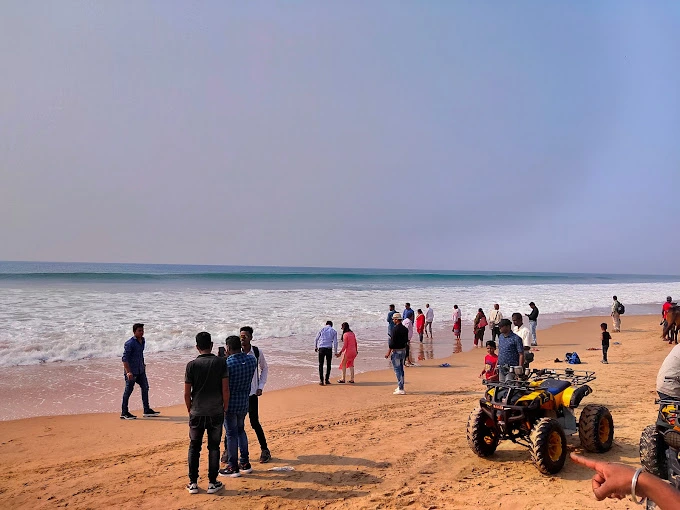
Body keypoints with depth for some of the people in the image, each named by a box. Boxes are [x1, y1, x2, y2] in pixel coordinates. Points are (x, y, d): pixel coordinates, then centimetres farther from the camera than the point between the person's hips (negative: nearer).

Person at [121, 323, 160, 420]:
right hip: (131, 371, -8)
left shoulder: (143, 340, 8)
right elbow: (124, 358, -21)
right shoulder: (129, 343, -18)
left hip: (141, 370, 8)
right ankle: (124, 413, 13)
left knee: (145, 387, 11)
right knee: (128, 391, 1)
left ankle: (147, 410, 20)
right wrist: (128, 372, -27)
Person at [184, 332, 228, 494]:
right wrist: (225, 408, 7)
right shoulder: (221, 362, -6)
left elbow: (187, 393, -3)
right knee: (214, 447, 9)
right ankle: (212, 483, 14)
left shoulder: (192, 365, -5)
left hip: (197, 413, 0)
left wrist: (189, 409, 13)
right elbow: (225, 389, -6)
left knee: (194, 447, 13)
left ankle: (193, 483, 17)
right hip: (216, 412, 0)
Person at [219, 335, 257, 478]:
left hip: (230, 403, -6)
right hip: (244, 402, 6)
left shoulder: (227, 364, -22)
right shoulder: (252, 360, -4)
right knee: (240, 430, 21)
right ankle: (245, 463, 26)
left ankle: (233, 468, 14)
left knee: (231, 434, 5)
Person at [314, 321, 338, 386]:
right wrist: (336, 352, 8)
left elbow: (316, 339, 9)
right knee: (328, 364, 14)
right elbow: (335, 342, 1)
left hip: (321, 349, 0)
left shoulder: (322, 330, 7)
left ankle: (321, 380, -2)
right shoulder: (334, 331, 6)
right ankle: (327, 380, 15)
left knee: (321, 364, 6)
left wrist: (315, 347, 24)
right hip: (329, 349, 0)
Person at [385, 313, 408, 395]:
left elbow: (392, 342, -20)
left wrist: (388, 353, -14)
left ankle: (401, 389, -6)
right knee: (401, 369, 18)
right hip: (403, 350, 9)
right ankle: (400, 387, 26)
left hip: (396, 351, -9)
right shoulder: (405, 329, 7)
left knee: (397, 370, -5)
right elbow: (406, 340, 12)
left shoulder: (395, 329, -19)